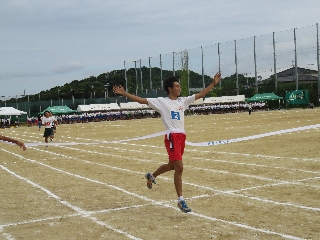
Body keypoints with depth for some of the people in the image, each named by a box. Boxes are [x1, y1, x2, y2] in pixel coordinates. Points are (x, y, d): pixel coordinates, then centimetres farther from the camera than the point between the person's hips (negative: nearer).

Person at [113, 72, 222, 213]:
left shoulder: (183, 101, 14)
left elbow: (200, 95, 17)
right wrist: (124, 94, -12)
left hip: (182, 136, 7)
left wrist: (213, 83, 13)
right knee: (179, 168, -13)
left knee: (172, 165, 21)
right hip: (172, 137, -7)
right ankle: (181, 200, -7)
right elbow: (141, 100, -4)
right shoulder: (161, 102, -2)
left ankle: (151, 176, 48)